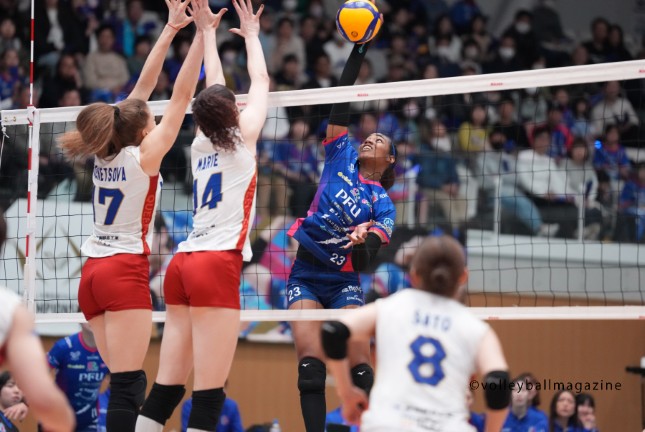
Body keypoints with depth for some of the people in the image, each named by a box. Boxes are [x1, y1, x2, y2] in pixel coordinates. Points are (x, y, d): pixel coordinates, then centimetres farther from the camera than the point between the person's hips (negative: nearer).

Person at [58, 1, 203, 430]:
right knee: (128, 383, -11)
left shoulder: (105, 155, 9)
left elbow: (142, 87, 15)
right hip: (125, 271, -7)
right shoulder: (143, 156, -6)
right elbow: (182, 96, -8)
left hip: (93, 272, 7)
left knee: (125, 381, 7)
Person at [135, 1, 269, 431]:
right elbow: (260, 82, 17)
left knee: (166, 388, 4)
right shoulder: (242, 138, 2)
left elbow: (214, 90, 30)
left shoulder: (201, 144, 15)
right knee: (208, 395, -10)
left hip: (184, 264, 7)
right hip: (217, 266, -7)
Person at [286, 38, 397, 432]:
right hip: (305, 275, 1)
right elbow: (341, 102, 4)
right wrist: (359, 49, -1)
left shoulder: (382, 202, 2)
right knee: (310, 363, -14)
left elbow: (378, 237, -16)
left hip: (343, 280, -1)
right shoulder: (342, 158, 8)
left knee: (360, 366, -14)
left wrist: (366, 238, -40)